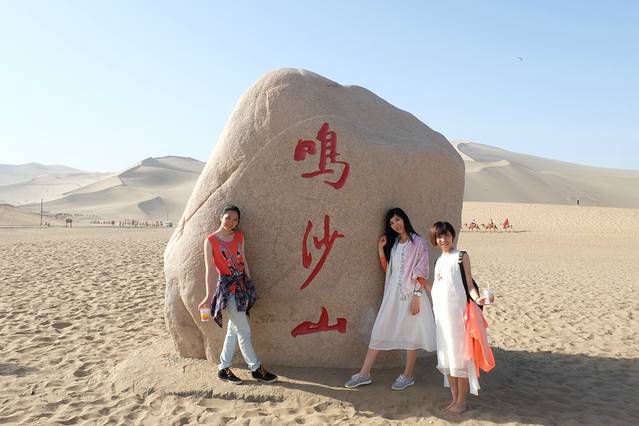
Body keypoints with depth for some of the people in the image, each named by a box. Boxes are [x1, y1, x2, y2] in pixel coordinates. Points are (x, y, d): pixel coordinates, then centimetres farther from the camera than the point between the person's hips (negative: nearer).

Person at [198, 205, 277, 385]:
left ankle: (223, 369, 24)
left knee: (233, 330, 11)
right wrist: (209, 296, -11)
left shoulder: (239, 236, 6)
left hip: (242, 284, 6)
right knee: (244, 331, -1)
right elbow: (210, 270, -10)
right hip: (227, 287, -6)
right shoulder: (210, 240, -9)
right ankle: (256, 369, 12)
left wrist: (249, 284, 12)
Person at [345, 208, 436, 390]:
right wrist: (381, 250, 3)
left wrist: (417, 295, -15)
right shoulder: (393, 243, 13)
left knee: (410, 334, 4)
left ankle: (407, 376, 18)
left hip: (410, 293, -5)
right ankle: (364, 374, 10)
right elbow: (387, 269, 12)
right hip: (393, 293, 6)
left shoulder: (418, 242, -4)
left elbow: (421, 272, -9)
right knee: (379, 331, 5)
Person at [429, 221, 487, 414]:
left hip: (457, 311, -7)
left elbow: (468, 283, -9)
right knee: (446, 356, 10)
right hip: (441, 312, 7)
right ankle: (454, 398, 21)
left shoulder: (461, 256, -3)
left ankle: (462, 401, 9)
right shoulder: (439, 260, 16)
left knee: (458, 354, -2)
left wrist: (477, 298, -23)